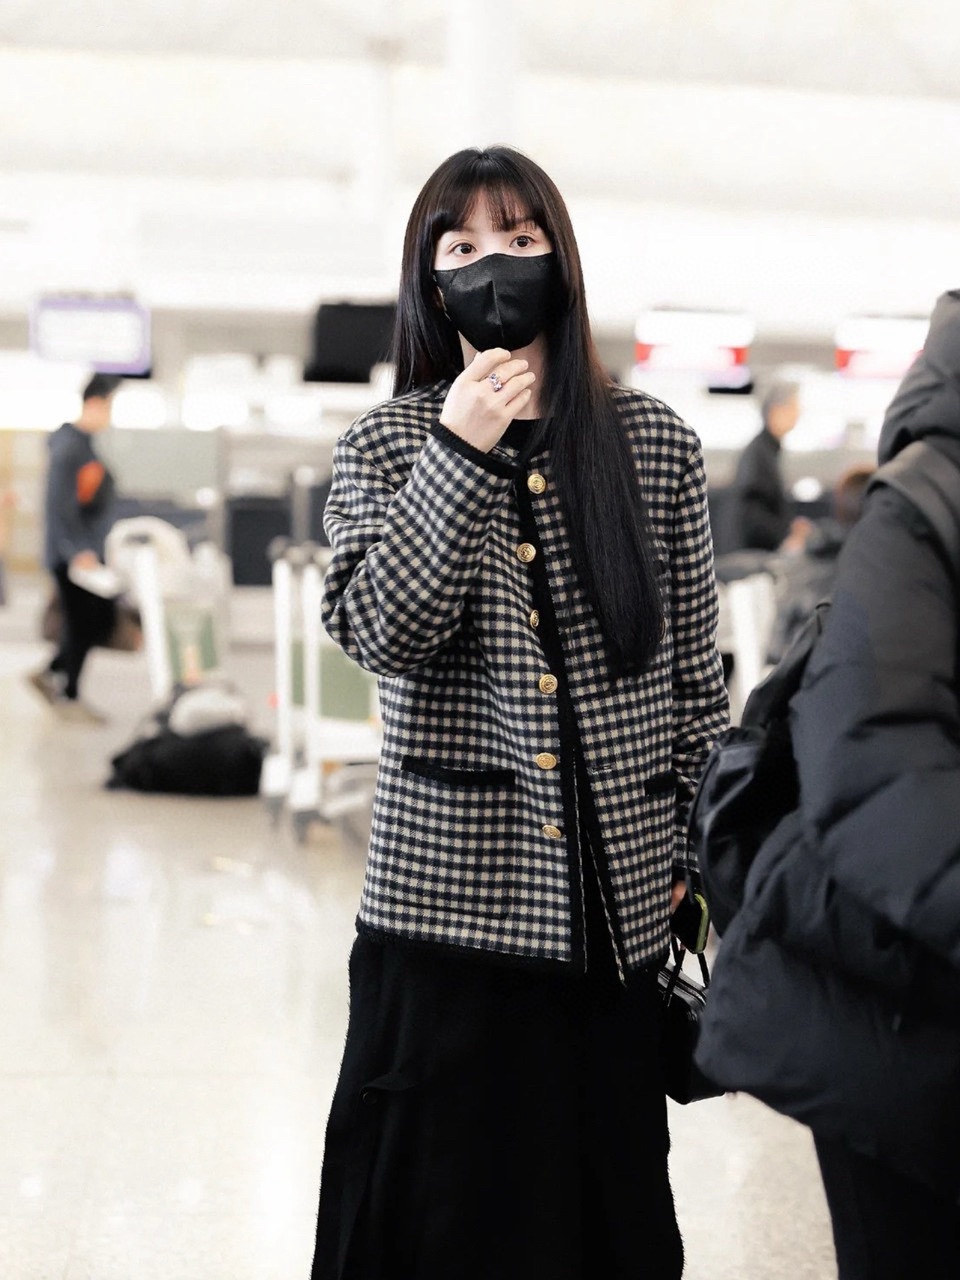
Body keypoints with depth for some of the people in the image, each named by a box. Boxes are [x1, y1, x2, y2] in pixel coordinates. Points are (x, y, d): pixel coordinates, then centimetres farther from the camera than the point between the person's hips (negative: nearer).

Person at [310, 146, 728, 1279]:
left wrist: (689, 859, 7)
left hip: (615, 903, 1)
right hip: (446, 898, -1)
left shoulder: (654, 444, 5)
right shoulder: (383, 446, 3)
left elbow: (693, 675, 8)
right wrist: (460, 453, -19)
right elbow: (380, 630, -13)